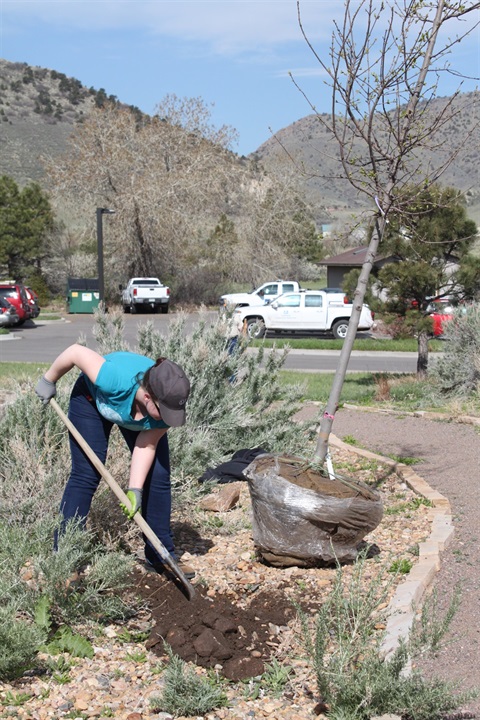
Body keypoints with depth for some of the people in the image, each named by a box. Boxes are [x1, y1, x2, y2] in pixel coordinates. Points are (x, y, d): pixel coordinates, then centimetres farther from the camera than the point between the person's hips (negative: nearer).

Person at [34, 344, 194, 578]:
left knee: (158, 476, -4)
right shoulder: (116, 380, -46)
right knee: (86, 475, -11)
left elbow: (146, 446, -22)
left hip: (138, 416, 3)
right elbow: (75, 351, -32)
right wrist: (49, 380, -15)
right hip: (93, 398, -3)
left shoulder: (168, 403, -34)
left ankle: (161, 555, 9)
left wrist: (134, 490, -29)